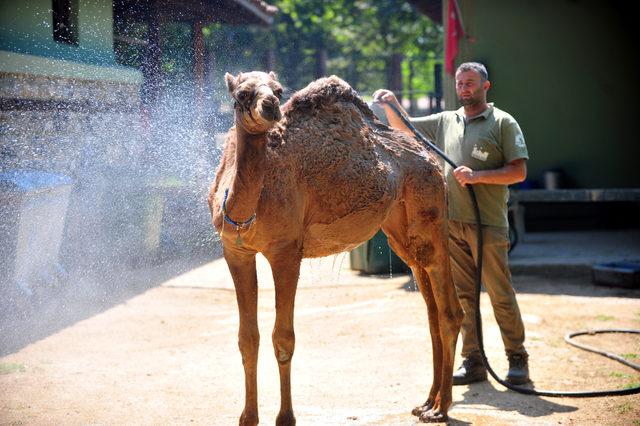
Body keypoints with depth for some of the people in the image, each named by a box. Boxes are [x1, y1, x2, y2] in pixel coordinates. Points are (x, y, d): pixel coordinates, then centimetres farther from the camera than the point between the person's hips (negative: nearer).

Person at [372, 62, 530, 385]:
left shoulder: (503, 122, 1)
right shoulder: (445, 121, 16)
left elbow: (519, 171, -5)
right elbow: (404, 128, 21)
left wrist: (478, 175, -16)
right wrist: (391, 105, 2)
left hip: (488, 223, -5)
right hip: (452, 222, 5)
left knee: (500, 294, -2)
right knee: (463, 295, 7)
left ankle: (517, 359, 10)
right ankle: (473, 361, 14)